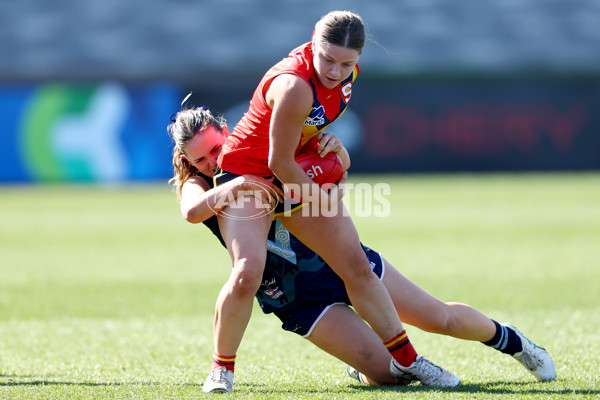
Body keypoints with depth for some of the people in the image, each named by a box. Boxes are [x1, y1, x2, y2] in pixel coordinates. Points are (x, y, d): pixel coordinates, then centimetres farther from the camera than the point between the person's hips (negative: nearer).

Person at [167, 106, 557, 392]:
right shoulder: (195, 187, -10)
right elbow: (192, 211, -35)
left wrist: (334, 151, -24)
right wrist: (232, 186, -52)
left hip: (338, 259, 2)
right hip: (301, 301, -2)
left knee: (442, 318, 6)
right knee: (386, 371, -16)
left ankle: (510, 339, 34)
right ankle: (363, 368, 19)